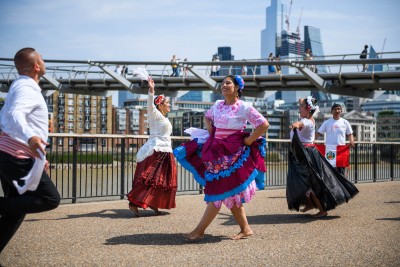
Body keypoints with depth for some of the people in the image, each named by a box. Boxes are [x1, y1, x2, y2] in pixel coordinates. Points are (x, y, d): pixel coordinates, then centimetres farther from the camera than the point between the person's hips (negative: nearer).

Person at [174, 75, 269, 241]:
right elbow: (207, 117, 29)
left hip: (232, 154, -7)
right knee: (229, 193, 9)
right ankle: (245, 229, 19)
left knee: (220, 191, -5)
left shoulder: (244, 107, -8)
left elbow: (264, 124, -11)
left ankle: (200, 231, -2)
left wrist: (249, 141, -10)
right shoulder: (218, 104, 10)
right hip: (216, 151, 7)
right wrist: (210, 131, 11)